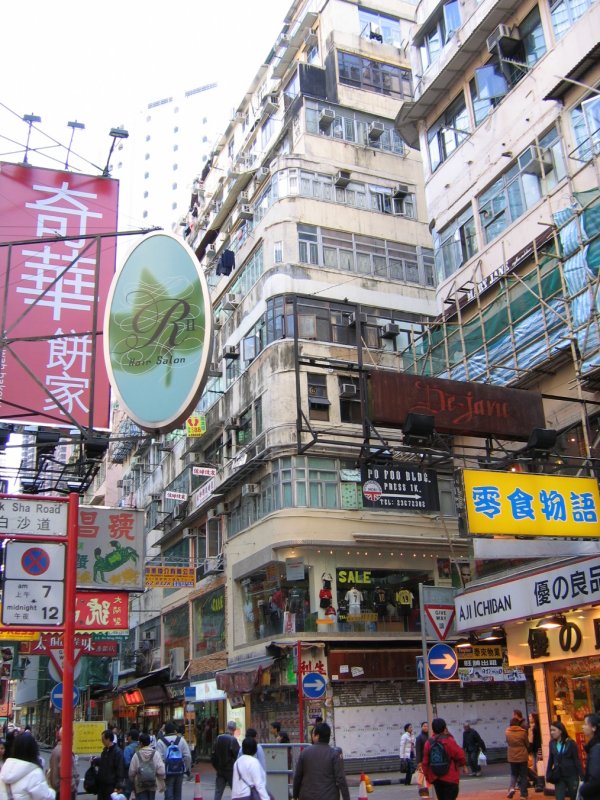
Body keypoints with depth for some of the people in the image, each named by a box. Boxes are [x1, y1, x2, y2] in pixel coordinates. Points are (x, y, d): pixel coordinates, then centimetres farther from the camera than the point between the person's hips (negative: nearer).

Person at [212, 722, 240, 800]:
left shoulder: (218, 738, 2)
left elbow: (214, 755, 5)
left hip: (220, 770, 5)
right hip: (231, 770, -4)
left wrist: (217, 767, 13)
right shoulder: (233, 740, -14)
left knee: (218, 792, 8)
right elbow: (238, 755, -14)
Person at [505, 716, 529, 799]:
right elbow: (527, 744, 2)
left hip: (512, 757, 2)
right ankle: (523, 794, 9)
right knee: (523, 775, 9)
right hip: (522, 756, -2)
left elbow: (508, 743, 6)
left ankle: (511, 788, -6)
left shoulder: (507, 732, -6)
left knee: (514, 774, 17)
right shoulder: (522, 732, -10)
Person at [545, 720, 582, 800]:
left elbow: (577, 760, -8)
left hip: (571, 775, -3)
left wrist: (581, 776, -10)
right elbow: (551, 759, 9)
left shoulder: (570, 743, -10)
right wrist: (548, 774, 7)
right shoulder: (552, 743, 2)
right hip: (558, 777, 3)